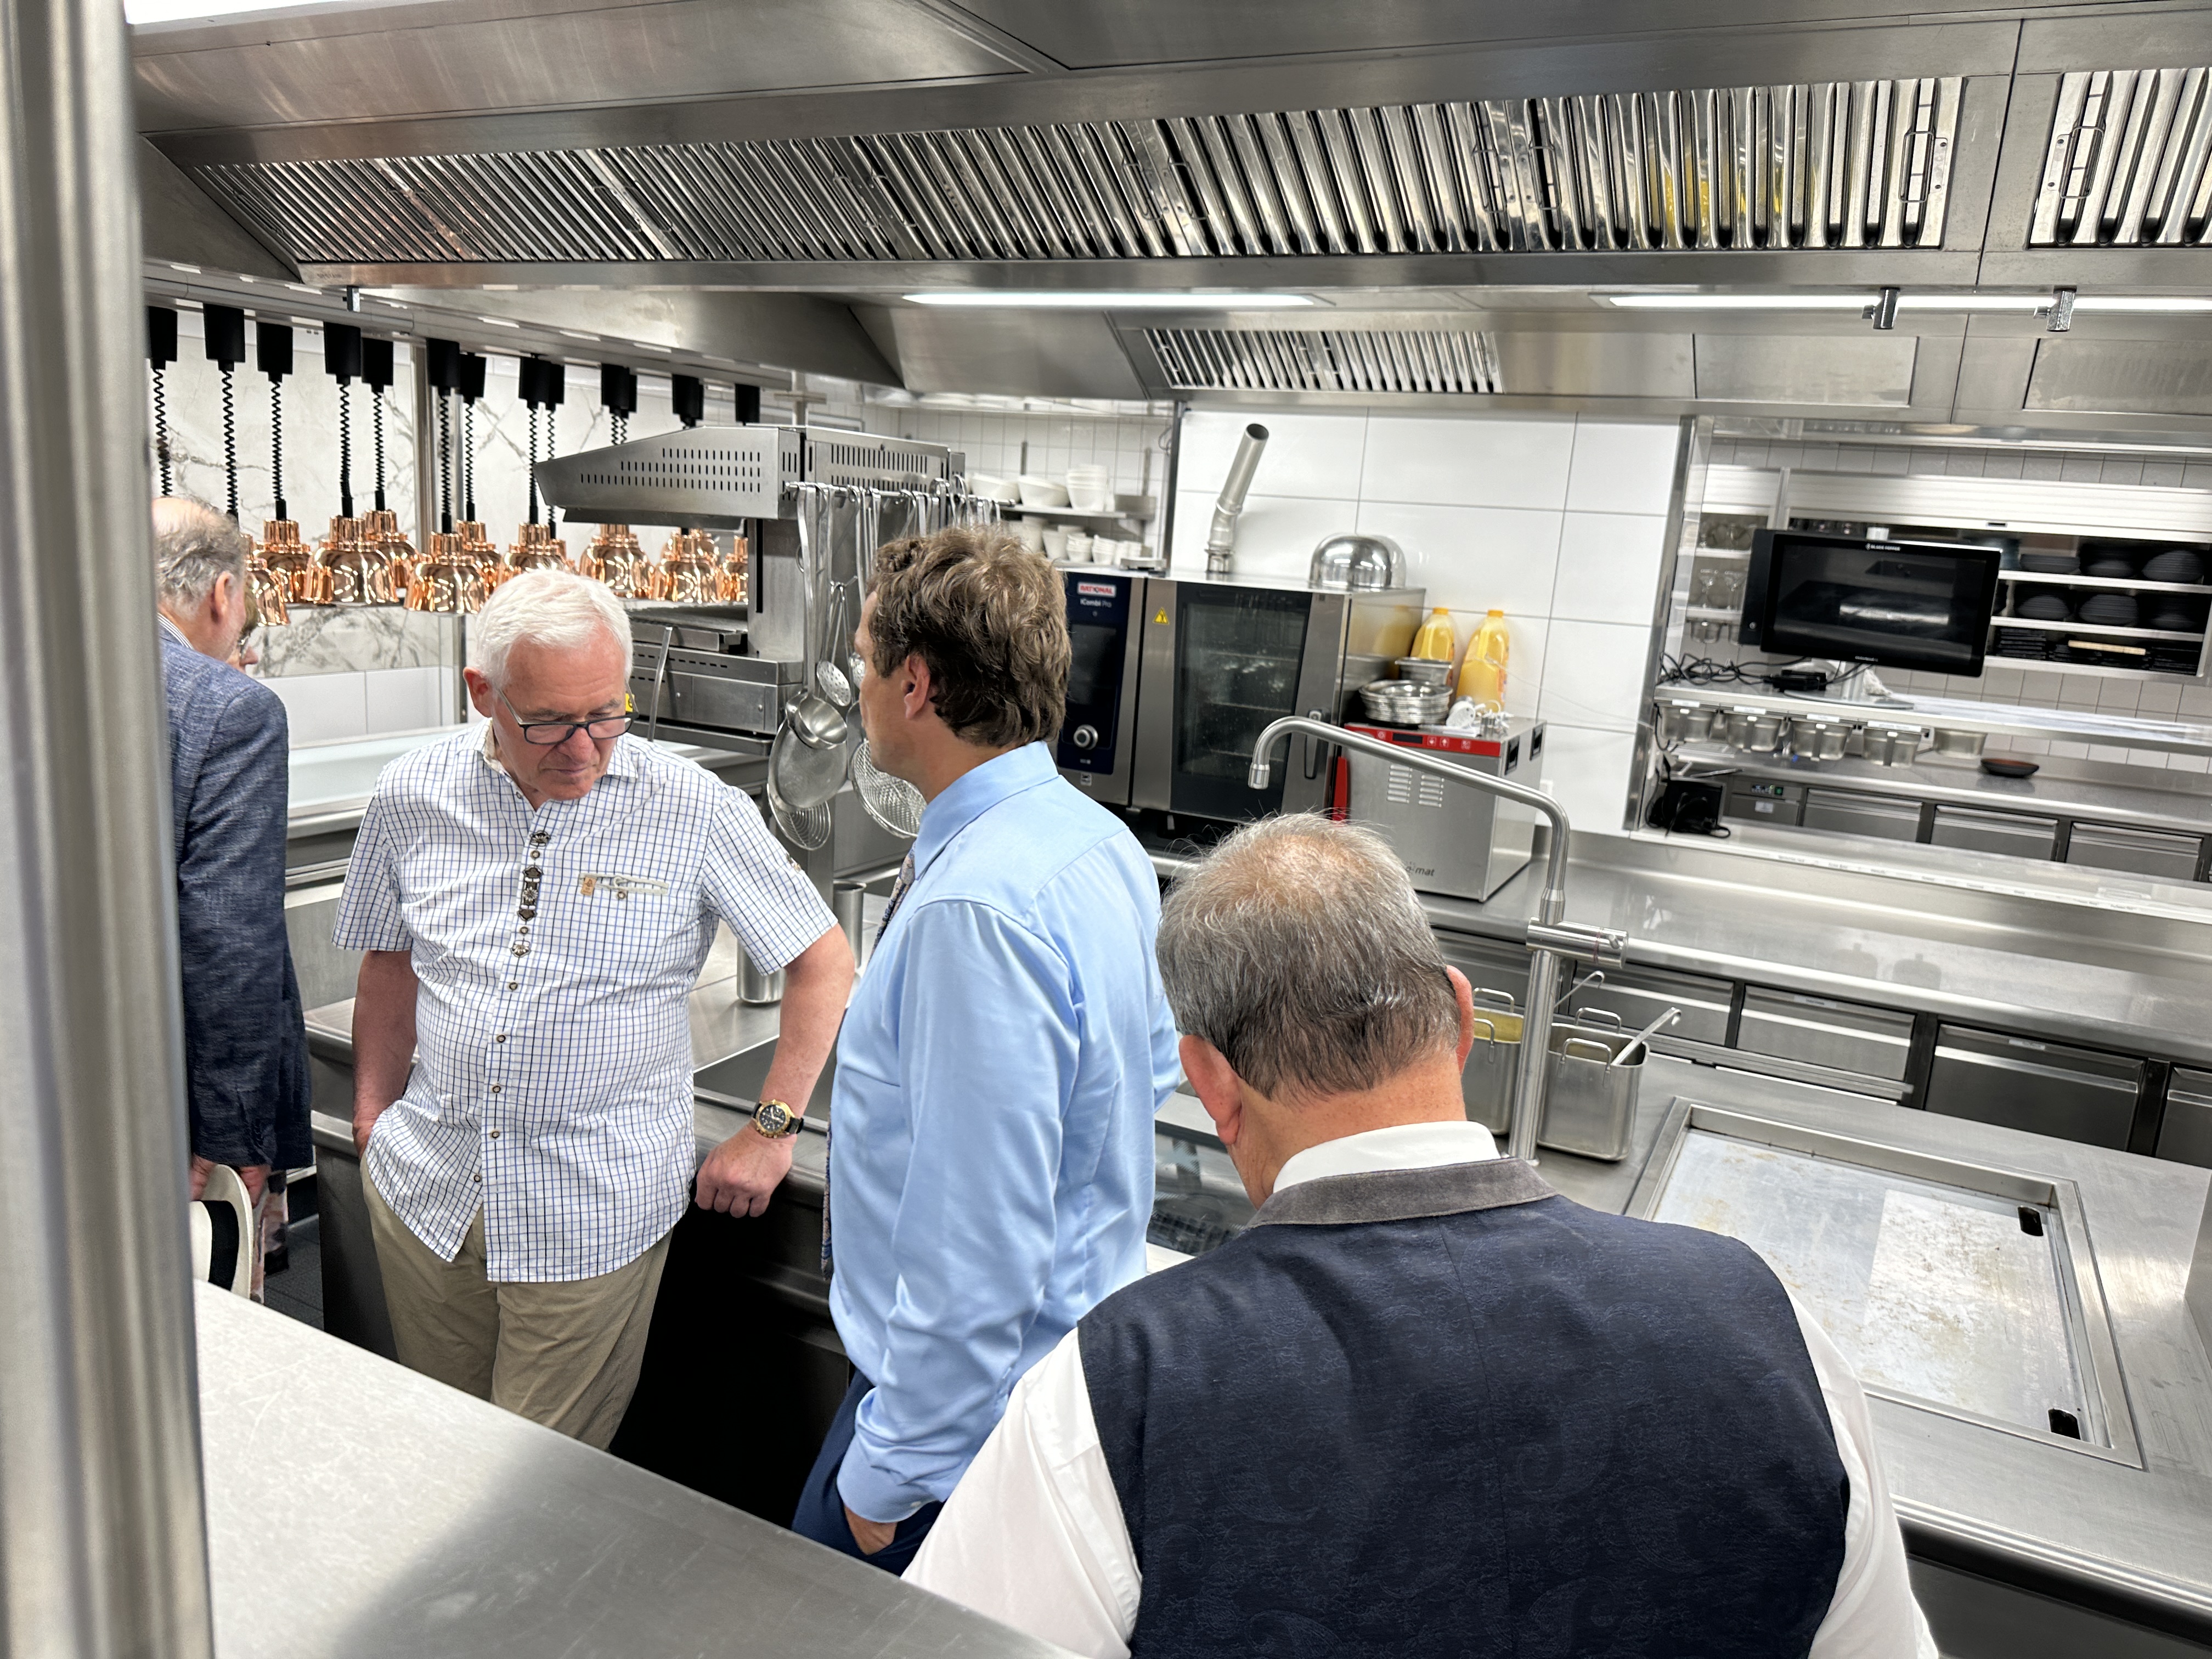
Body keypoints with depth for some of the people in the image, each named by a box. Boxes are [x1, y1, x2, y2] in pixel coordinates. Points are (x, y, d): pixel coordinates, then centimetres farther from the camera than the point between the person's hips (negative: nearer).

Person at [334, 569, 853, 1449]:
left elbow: (823, 963, -6)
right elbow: (391, 958, 14)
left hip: (594, 1214, -3)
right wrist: (372, 1115, 15)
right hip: (426, 1188, 4)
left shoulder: (695, 810, -13)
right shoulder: (413, 794, -2)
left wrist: (771, 1130, -7)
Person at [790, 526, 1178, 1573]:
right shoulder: (1099, 839, 0)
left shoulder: (974, 906, -30)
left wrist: (891, 1472, -18)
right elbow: (1152, 1067, 15)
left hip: (965, 1396, -9)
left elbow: (979, 1244, -28)